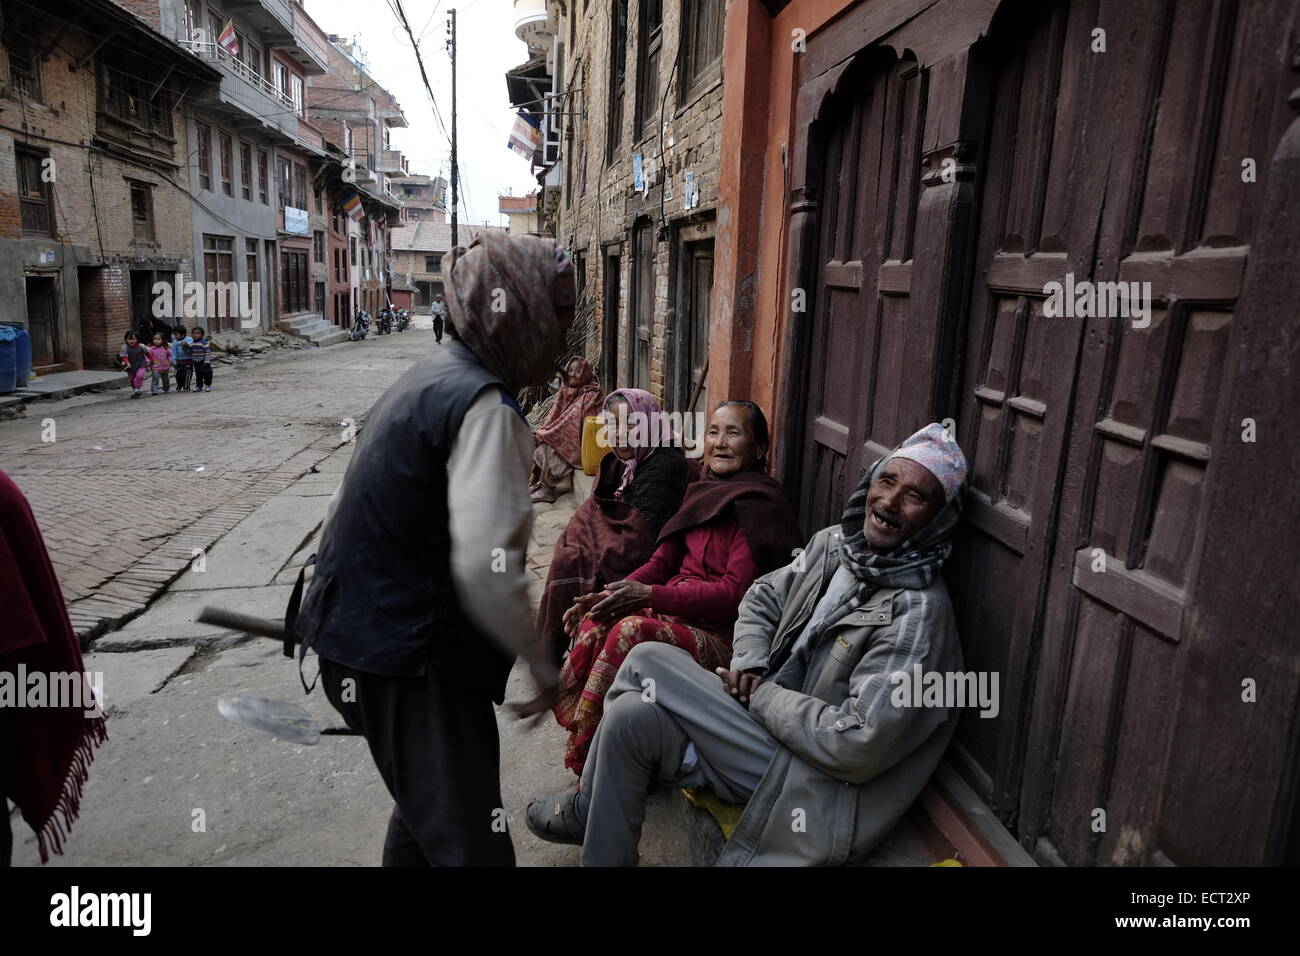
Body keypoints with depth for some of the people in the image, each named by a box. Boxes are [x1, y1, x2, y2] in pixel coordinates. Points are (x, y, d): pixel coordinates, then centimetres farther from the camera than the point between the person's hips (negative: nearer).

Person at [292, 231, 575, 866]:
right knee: (473, 846, -2)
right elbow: (488, 570, -29)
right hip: (411, 659, -10)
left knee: (426, 803, 28)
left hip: (361, 631, 10)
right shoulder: (484, 406, -21)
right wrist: (542, 666, -15)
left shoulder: (431, 377, 10)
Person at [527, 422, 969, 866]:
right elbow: (762, 597, 14)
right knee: (632, 716, -12)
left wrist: (760, 695, -16)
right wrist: (749, 662, -6)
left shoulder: (918, 612, -23)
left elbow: (859, 745, -28)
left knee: (647, 663, -15)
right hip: (766, 715, 7)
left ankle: (588, 811, 10)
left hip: (811, 775, -7)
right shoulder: (833, 543, 1)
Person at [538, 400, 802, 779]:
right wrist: (611, 595, -6)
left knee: (631, 632, -29)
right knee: (595, 623, -15)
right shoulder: (704, 492, 12)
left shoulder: (760, 505, -12)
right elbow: (662, 562, 11)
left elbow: (735, 593, -20)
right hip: (677, 609, 8)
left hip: (725, 633, -7)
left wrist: (649, 596, -25)